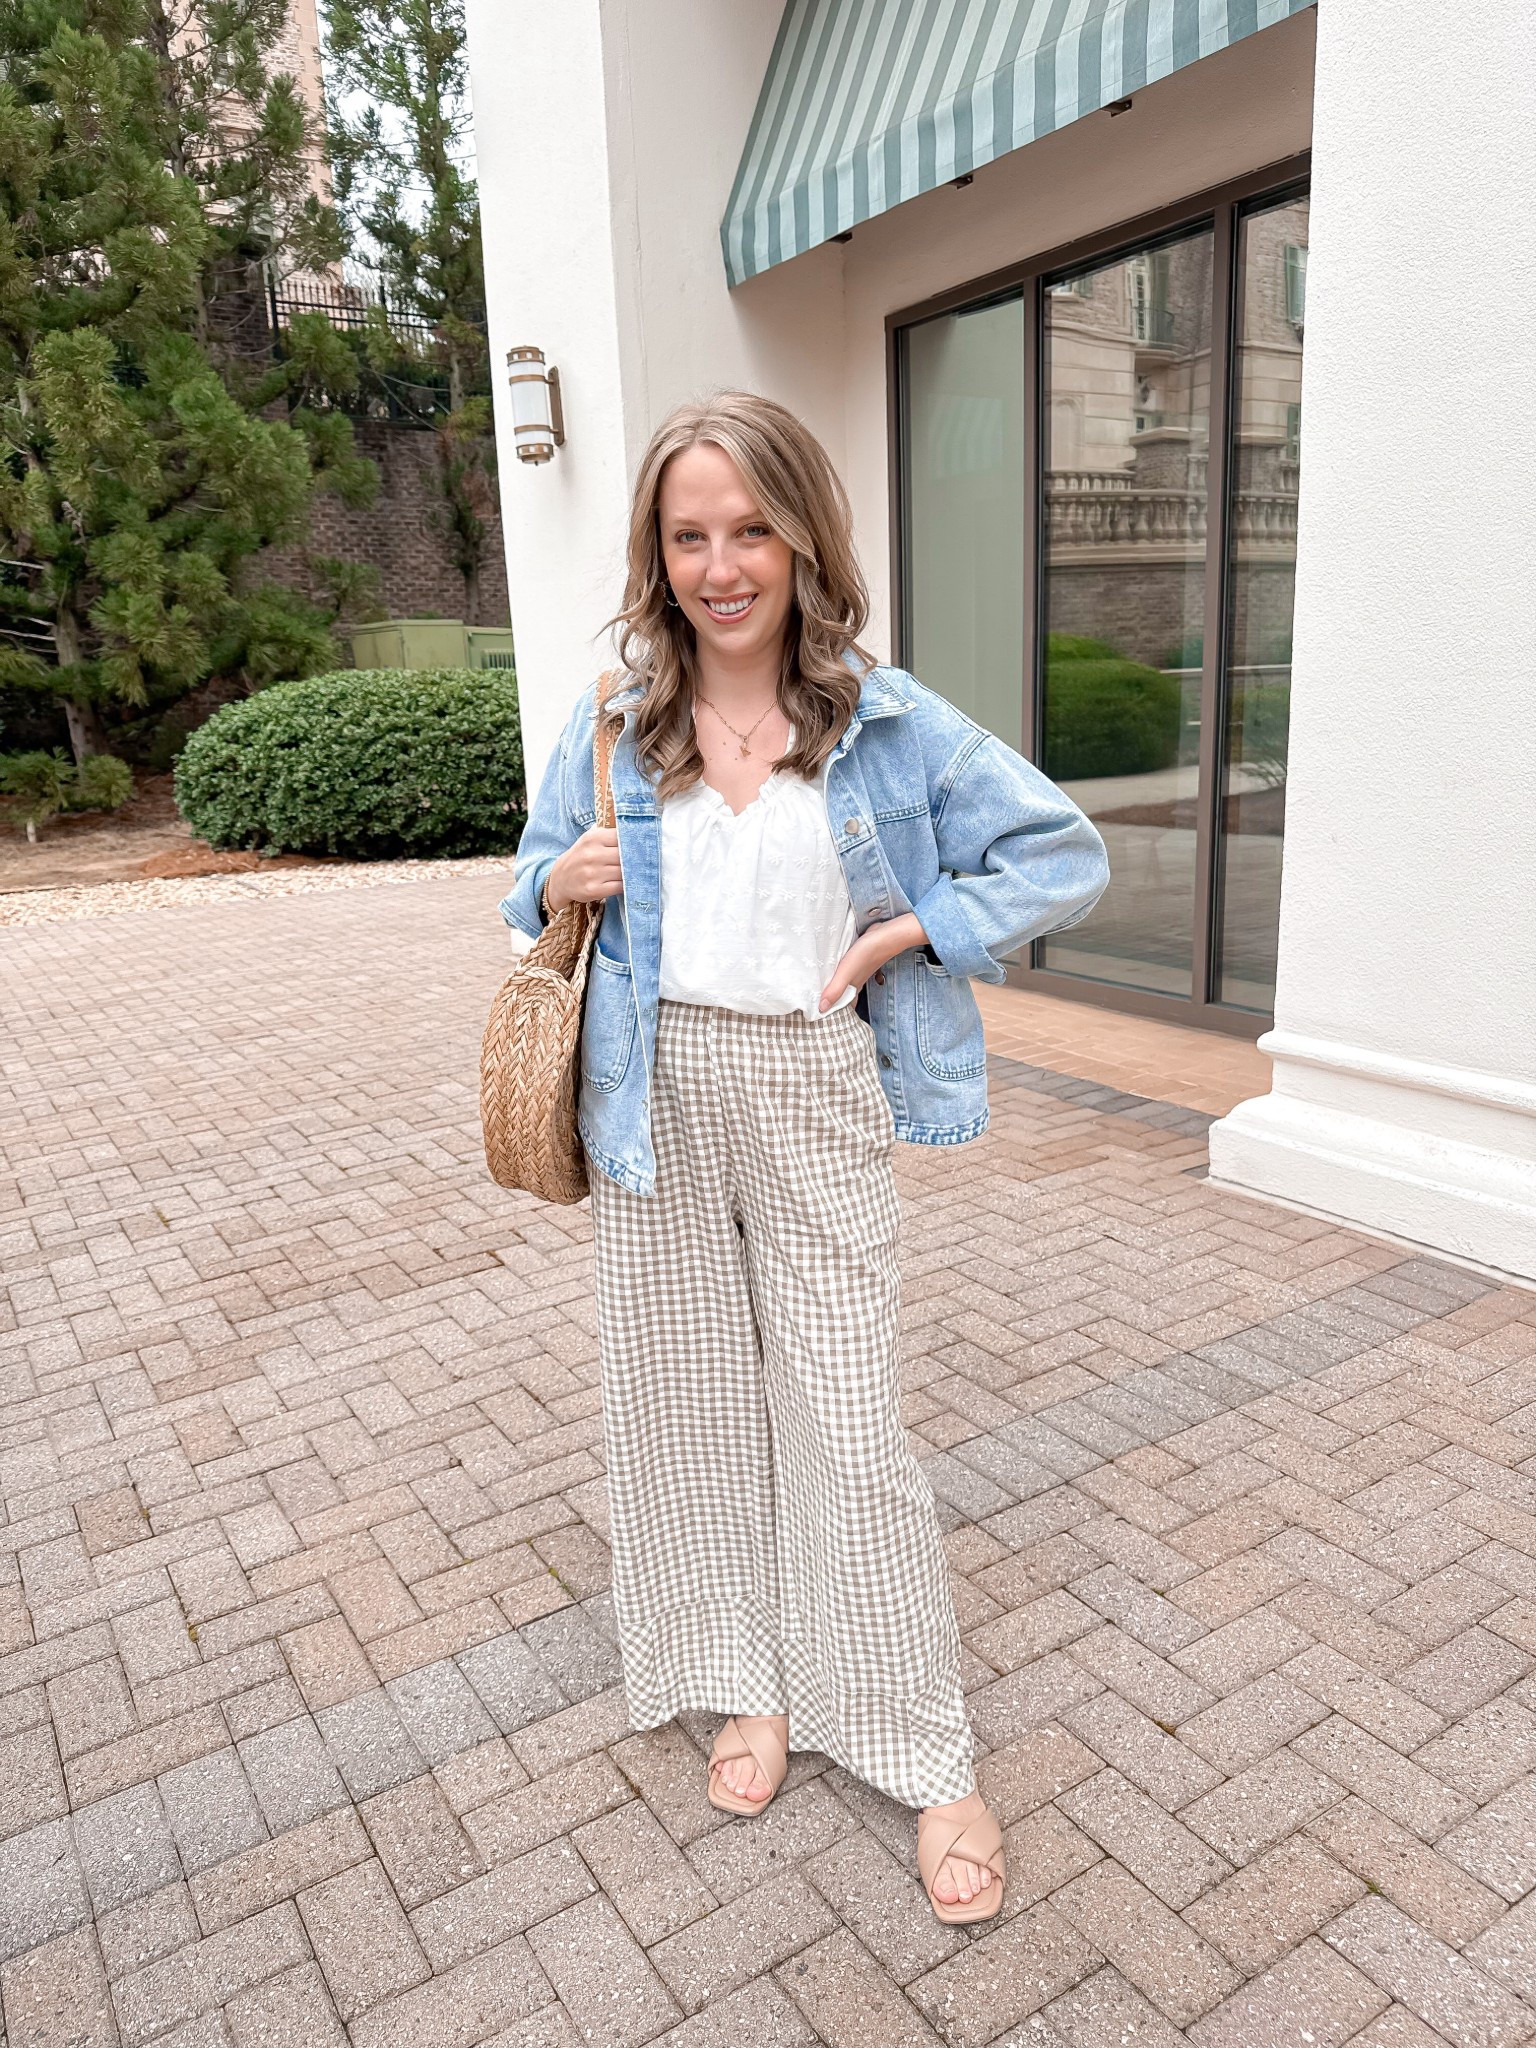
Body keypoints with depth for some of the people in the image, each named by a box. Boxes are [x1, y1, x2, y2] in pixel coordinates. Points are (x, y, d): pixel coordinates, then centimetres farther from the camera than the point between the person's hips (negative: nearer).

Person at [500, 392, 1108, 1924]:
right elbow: (536, 907, 14)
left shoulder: (885, 720, -4)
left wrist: (904, 932, -9)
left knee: (845, 1413, 2)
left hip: (813, 1095, -2)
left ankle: (925, 1755, 22)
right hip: (658, 1095, 3)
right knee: (685, 1391, 12)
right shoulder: (612, 725, 3)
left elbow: (1065, 855, 0)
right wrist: (563, 883, -9)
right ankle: (749, 1678, 36)